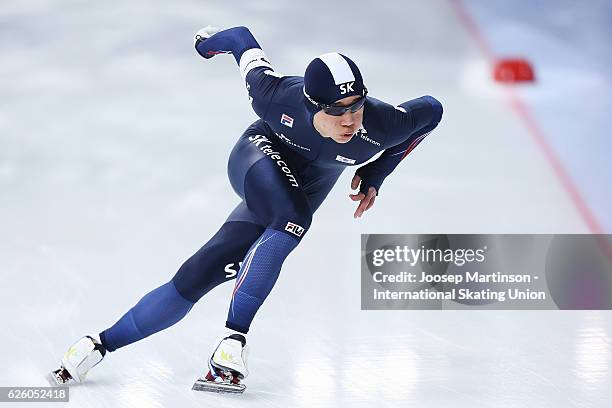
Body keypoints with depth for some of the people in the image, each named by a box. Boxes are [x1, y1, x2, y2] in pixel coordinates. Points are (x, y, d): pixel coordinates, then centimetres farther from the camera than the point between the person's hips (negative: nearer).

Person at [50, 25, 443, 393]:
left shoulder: (381, 124, -31)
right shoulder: (279, 98, -33)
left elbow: (431, 110, -9)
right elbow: (243, 39, -15)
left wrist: (375, 174, -8)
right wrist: (213, 39, 9)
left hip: (303, 194, 3)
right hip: (260, 156, -3)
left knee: (196, 277, -6)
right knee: (293, 220, -37)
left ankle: (101, 344, 3)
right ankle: (234, 339, -32)